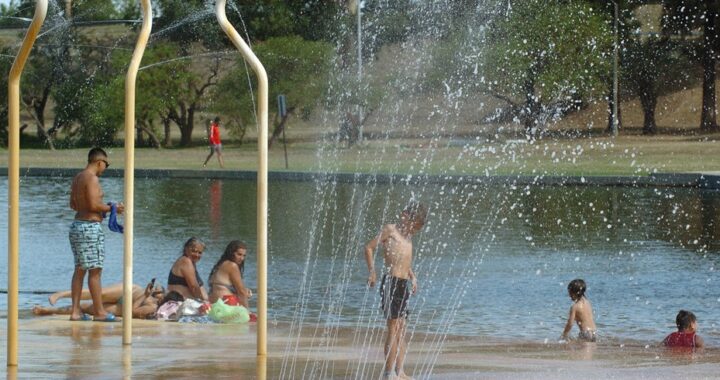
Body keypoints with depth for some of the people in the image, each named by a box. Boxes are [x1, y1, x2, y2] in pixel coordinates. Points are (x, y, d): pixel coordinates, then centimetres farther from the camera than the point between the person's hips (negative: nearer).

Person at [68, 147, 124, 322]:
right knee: (95, 271, -4)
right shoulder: (92, 178, -14)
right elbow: (94, 205, -21)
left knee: (79, 270, 12)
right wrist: (112, 208, -7)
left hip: (76, 225, 9)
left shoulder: (78, 178, 14)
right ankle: (99, 311, -1)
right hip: (90, 226, -9)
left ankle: (75, 310, 11)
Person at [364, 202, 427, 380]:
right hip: (391, 283, -8)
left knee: (402, 330, 8)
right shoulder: (390, 230, -4)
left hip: (404, 284, 8)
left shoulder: (408, 236, 18)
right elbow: (369, 247, -5)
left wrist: (412, 276, 15)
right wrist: (372, 271, -12)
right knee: (393, 328, -10)